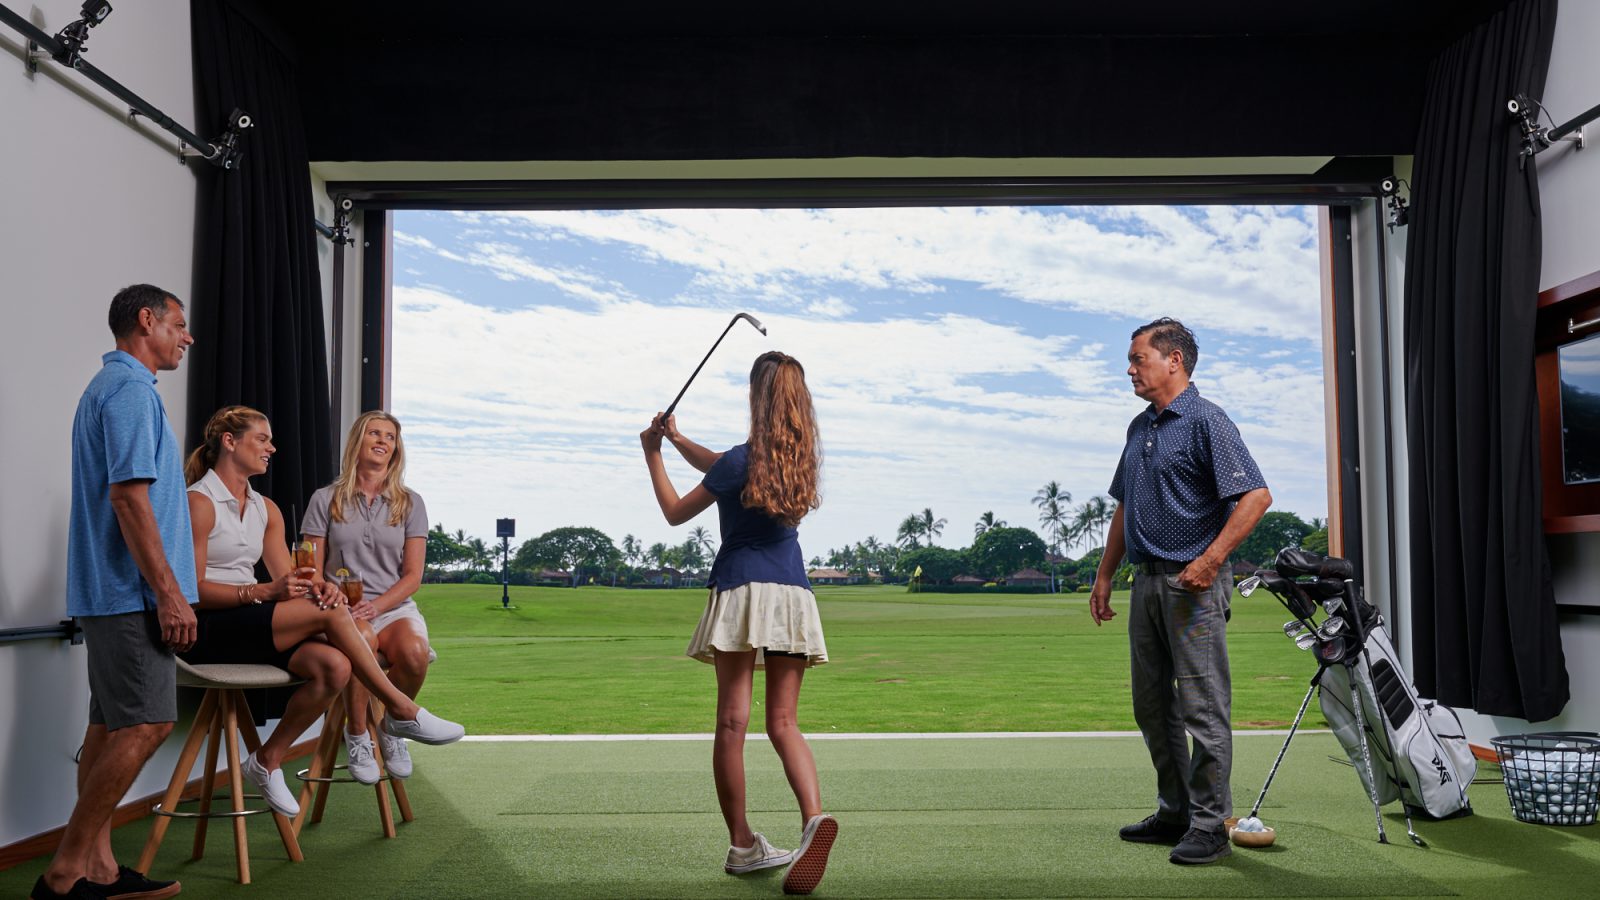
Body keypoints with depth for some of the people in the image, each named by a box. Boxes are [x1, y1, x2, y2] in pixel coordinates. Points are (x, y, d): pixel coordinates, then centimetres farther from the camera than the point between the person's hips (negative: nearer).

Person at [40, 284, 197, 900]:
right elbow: (129, 495, -20)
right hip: (132, 592, -11)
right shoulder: (130, 388, -12)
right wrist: (169, 593, -21)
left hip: (109, 593, 11)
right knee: (146, 725, -9)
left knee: (110, 726, 10)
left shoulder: (110, 386, 21)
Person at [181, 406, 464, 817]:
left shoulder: (266, 509, 17)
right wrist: (264, 592, -24)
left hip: (247, 624, 7)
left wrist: (315, 588, -14)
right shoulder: (198, 502, -7)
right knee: (329, 613, -24)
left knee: (334, 666, -22)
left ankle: (268, 760, -4)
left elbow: (286, 579, 10)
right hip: (205, 631, -7)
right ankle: (402, 710, -14)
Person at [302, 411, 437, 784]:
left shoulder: (410, 503, 10)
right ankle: (357, 738, -10)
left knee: (414, 653, -33)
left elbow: (412, 576, 3)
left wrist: (375, 606, -14)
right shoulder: (326, 500, 9)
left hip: (393, 606, 1)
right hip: (341, 609, -1)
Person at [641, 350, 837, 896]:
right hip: (793, 593, 5)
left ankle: (742, 845, 4)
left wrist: (653, 454, 17)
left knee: (732, 721, 0)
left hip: (743, 591, -5)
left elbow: (675, 512, 6)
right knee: (783, 723, 5)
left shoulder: (742, 461, -8)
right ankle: (814, 817, -17)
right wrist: (676, 438, 25)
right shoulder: (800, 455, 10)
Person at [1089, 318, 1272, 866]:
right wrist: (1104, 575, 19)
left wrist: (1210, 560, -23)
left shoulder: (1205, 421, -9)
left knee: (1203, 706, -3)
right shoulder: (1139, 428, 16)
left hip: (1192, 581, -9)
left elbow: (1256, 496, -17)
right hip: (1146, 580, 9)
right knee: (1153, 707, 13)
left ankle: (1209, 825, 6)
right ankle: (1174, 812, 24)